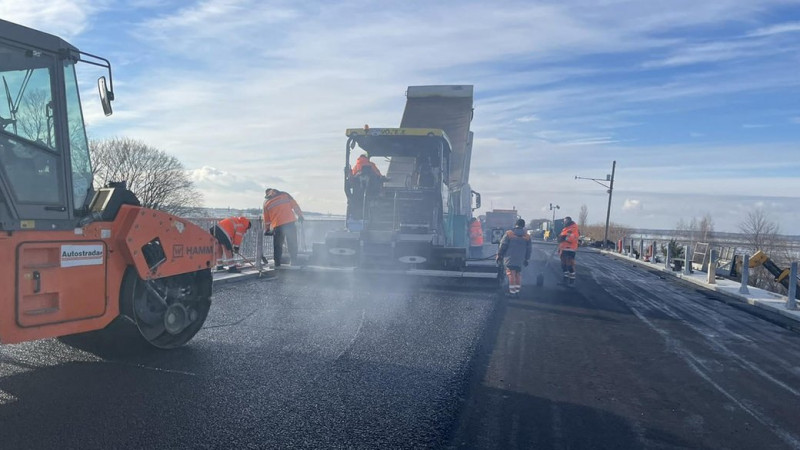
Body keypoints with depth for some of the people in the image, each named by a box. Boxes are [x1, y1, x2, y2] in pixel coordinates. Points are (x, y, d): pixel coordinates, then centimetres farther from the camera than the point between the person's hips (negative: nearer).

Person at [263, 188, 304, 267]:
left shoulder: (266, 202, 11)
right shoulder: (284, 195, 10)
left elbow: (266, 218, 14)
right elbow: (295, 205, 6)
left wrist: (266, 230, 24)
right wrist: (300, 216, 12)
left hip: (277, 226, -1)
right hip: (290, 223, 1)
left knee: (277, 246, 10)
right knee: (292, 244, 9)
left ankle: (277, 264, 9)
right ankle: (294, 263, 9)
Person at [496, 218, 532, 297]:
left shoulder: (508, 234, -4)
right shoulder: (527, 237, 6)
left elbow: (503, 246, -5)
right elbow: (528, 250, 12)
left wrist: (499, 255, 4)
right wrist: (526, 259, 22)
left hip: (509, 259, -3)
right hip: (520, 260, 3)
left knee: (511, 274, -3)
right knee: (518, 274, 14)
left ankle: (512, 291, -5)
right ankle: (517, 291, 16)